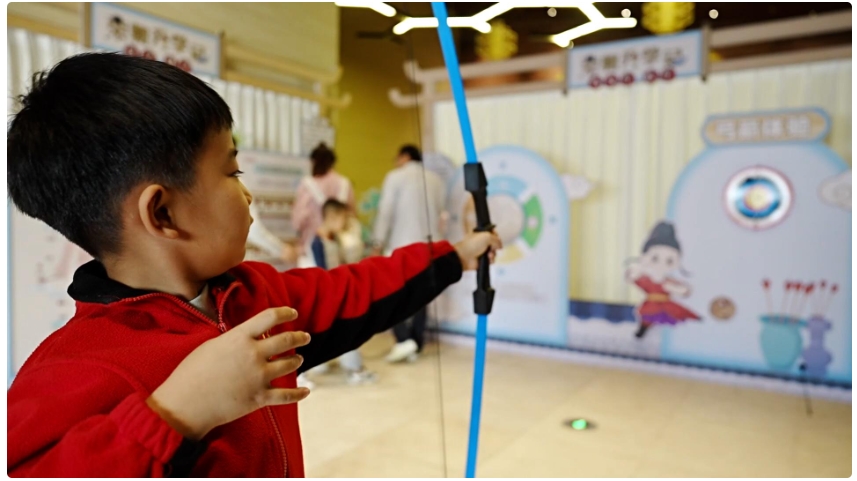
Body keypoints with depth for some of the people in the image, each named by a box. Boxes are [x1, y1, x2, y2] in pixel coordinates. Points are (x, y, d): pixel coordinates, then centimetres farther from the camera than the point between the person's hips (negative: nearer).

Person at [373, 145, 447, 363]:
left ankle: (403, 340, -10)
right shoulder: (435, 179, 12)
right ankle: (415, 346, 10)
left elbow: (386, 212, -8)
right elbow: (439, 211, 13)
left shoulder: (395, 177, -3)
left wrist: (378, 242, -6)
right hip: (428, 245, 5)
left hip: (401, 245, -5)